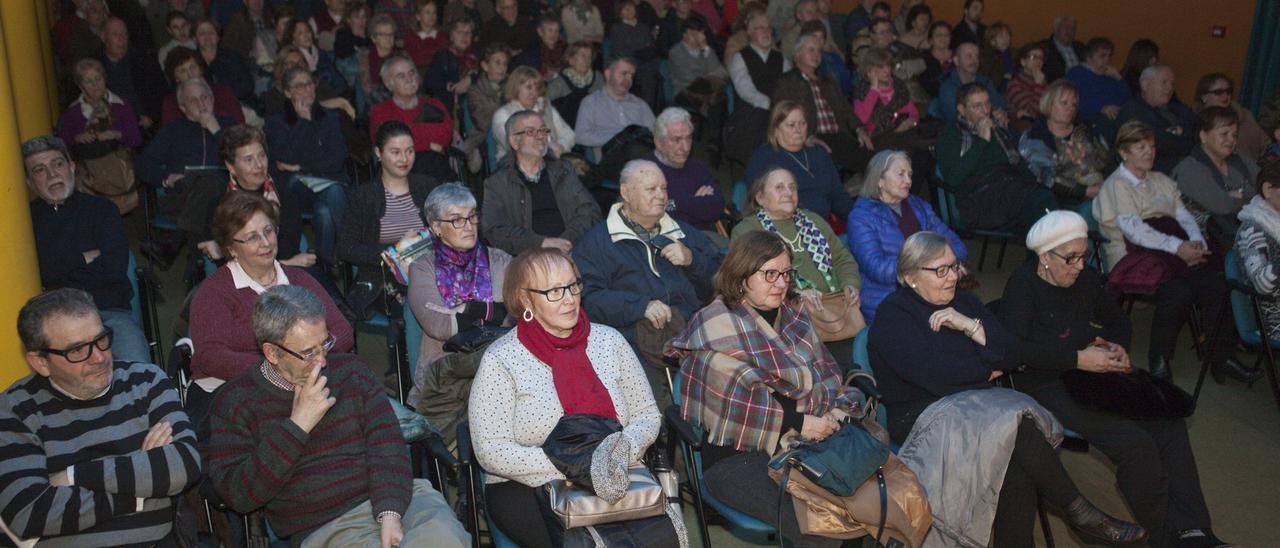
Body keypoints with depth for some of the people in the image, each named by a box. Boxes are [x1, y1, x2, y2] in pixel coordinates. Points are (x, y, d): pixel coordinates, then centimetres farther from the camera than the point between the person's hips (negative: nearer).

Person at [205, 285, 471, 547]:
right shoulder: (235, 402, 5)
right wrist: (297, 426, -10)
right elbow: (238, 496, -4)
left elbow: (386, 443, 2)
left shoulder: (350, 370, 13)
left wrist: (390, 514, -15)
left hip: (398, 498, 4)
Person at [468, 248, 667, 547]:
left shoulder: (609, 340, 8)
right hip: (526, 488, -3)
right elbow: (491, 453, -10)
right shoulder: (500, 360, -4)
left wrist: (624, 447, -13)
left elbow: (647, 415, 10)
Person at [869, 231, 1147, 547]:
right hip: (923, 415, -6)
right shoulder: (892, 317, -3)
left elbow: (1008, 356, 7)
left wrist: (970, 325, -9)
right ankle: (1079, 512, -14)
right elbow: (934, 374, -17)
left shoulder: (964, 303, 17)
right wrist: (986, 371, -2)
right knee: (1016, 424, -29)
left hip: (974, 405, 6)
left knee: (1018, 467, -28)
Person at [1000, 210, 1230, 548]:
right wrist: (1077, 359, -25)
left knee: (1169, 423, -13)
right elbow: (1014, 348, -24)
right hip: (1046, 385, -7)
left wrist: (1118, 347, 4)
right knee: (1134, 443, -24)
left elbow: (1117, 319, 27)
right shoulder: (1022, 286, -10)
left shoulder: (1085, 279, 10)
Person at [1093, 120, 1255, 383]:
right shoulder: (1116, 185, 1)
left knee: (1216, 282, -22)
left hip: (1170, 251, 7)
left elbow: (1184, 216, 15)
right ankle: (1158, 361, -16)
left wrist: (1196, 241, -8)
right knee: (1178, 291, -33)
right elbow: (1133, 229, -13)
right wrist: (1178, 247, -21)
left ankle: (1221, 356, -11)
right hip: (1133, 255, -6)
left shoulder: (1162, 181, 25)